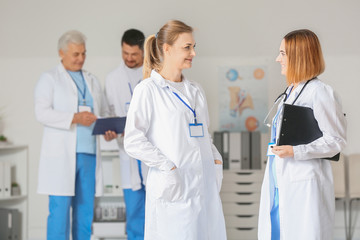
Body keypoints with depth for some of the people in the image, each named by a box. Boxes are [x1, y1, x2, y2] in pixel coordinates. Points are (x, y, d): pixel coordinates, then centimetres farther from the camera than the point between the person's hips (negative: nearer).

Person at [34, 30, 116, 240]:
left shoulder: (92, 81, 21)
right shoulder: (49, 79, 4)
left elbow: (100, 114, 22)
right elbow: (42, 112, -8)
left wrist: (108, 130, 0)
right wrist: (74, 118, -20)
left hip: (89, 153, 5)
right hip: (61, 155, -5)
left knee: (85, 210, 6)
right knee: (60, 209, -7)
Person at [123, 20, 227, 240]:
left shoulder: (195, 90, 16)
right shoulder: (148, 90, -4)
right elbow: (133, 141, -9)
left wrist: (216, 160, 7)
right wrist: (167, 167, -14)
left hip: (205, 183, 6)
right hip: (173, 187, -6)